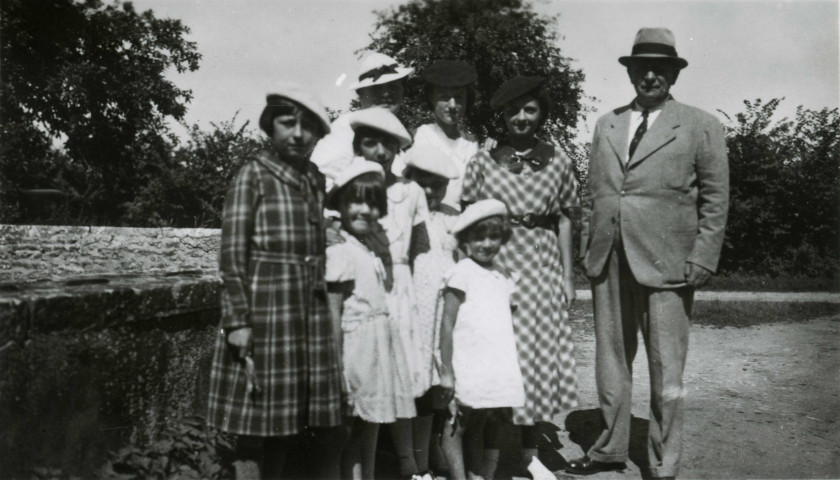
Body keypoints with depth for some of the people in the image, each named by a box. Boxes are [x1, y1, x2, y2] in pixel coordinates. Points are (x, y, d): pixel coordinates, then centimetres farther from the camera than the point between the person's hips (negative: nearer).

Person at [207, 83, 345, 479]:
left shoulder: (318, 181, 13)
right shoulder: (254, 174, -2)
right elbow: (232, 254, -7)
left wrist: (331, 309, 15)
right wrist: (238, 321, -13)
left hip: (314, 312, 5)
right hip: (267, 309, -5)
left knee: (331, 432, 6)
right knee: (265, 435, 1)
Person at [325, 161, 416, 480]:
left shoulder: (370, 255, 12)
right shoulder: (340, 253, -12)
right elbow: (333, 315, -15)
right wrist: (337, 370, -17)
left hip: (379, 350, 8)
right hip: (357, 349, -8)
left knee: (370, 432, 15)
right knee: (355, 436, 1)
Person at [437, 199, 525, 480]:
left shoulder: (503, 277, 13)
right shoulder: (462, 273, -5)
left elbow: (506, 325, 16)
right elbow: (447, 323, -7)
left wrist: (510, 373, 13)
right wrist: (446, 370, -11)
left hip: (499, 370, 6)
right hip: (467, 370, -6)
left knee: (490, 427, 11)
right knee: (458, 427, 1)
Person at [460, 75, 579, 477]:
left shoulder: (558, 162, 5)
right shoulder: (482, 162, 2)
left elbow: (564, 219, 7)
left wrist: (567, 275, 4)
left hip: (543, 267, 2)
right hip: (494, 264, -2)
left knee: (540, 354, 6)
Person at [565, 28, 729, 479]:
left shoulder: (701, 126, 2)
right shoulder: (606, 124, 14)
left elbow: (715, 200, 1)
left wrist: (701, 260, -6)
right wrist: (592, 247, 10)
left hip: (665, 264, -4)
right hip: (608, 261, 4)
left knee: (666, 372, 2)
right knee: (610, 362, 13)